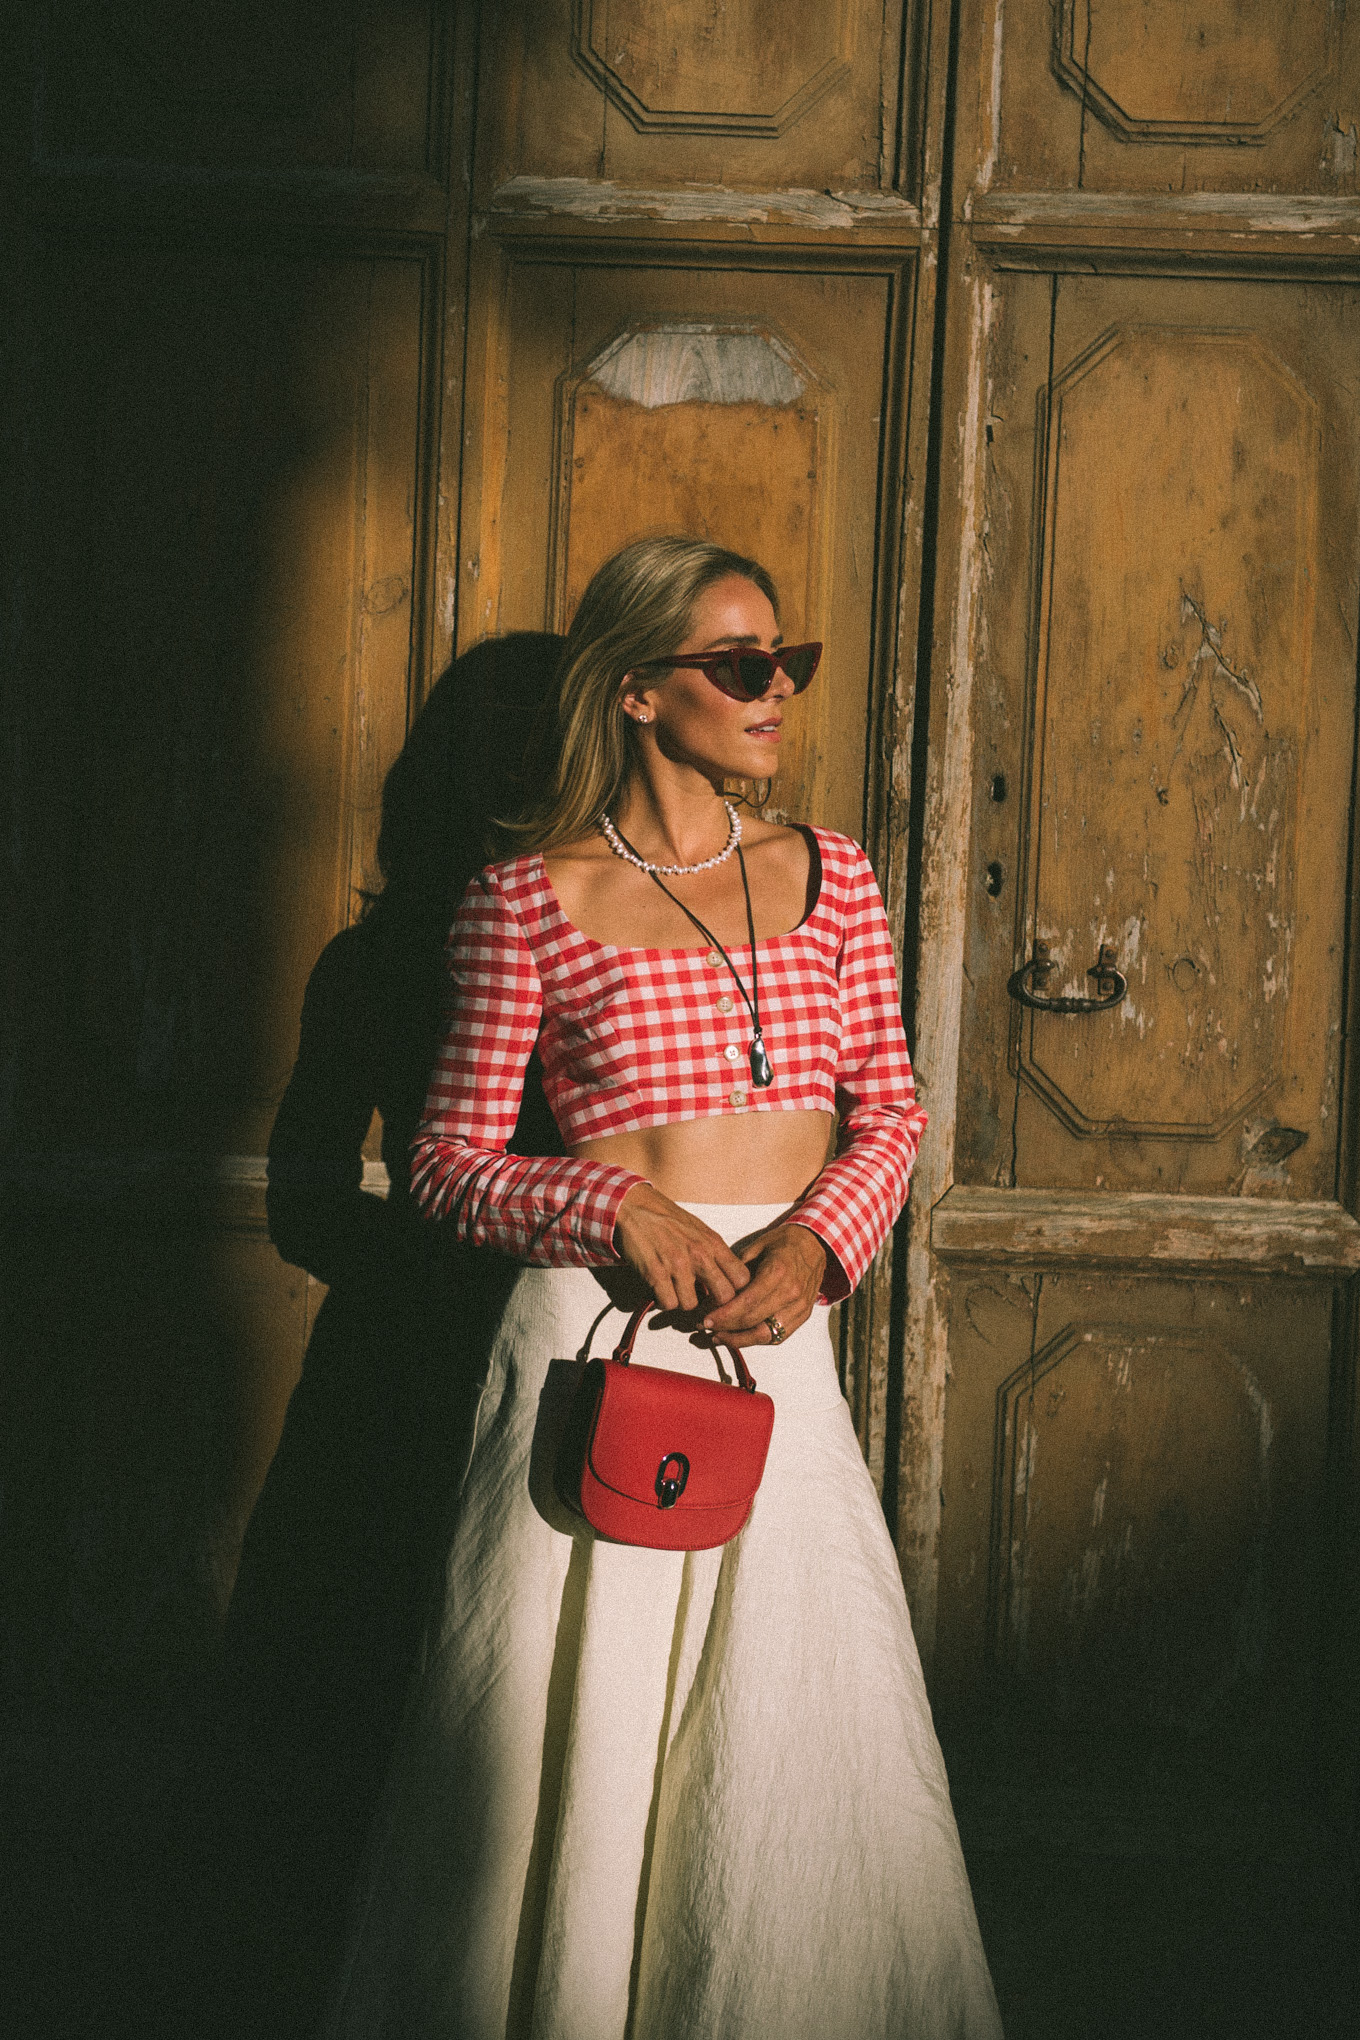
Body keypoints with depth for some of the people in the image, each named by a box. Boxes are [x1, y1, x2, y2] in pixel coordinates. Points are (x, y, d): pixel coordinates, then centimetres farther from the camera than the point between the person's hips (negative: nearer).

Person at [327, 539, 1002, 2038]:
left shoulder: (831, 876, 10)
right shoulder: (529, 901, -2)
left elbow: (888, 1109, 12)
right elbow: (449, 1163, 0)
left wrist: (818, 1240, -8)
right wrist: (619, 1208, -16)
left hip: (784, 1328, 4)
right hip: (600, 1320, -3)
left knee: (805, 1726, 5)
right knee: (573, 1726, 3)